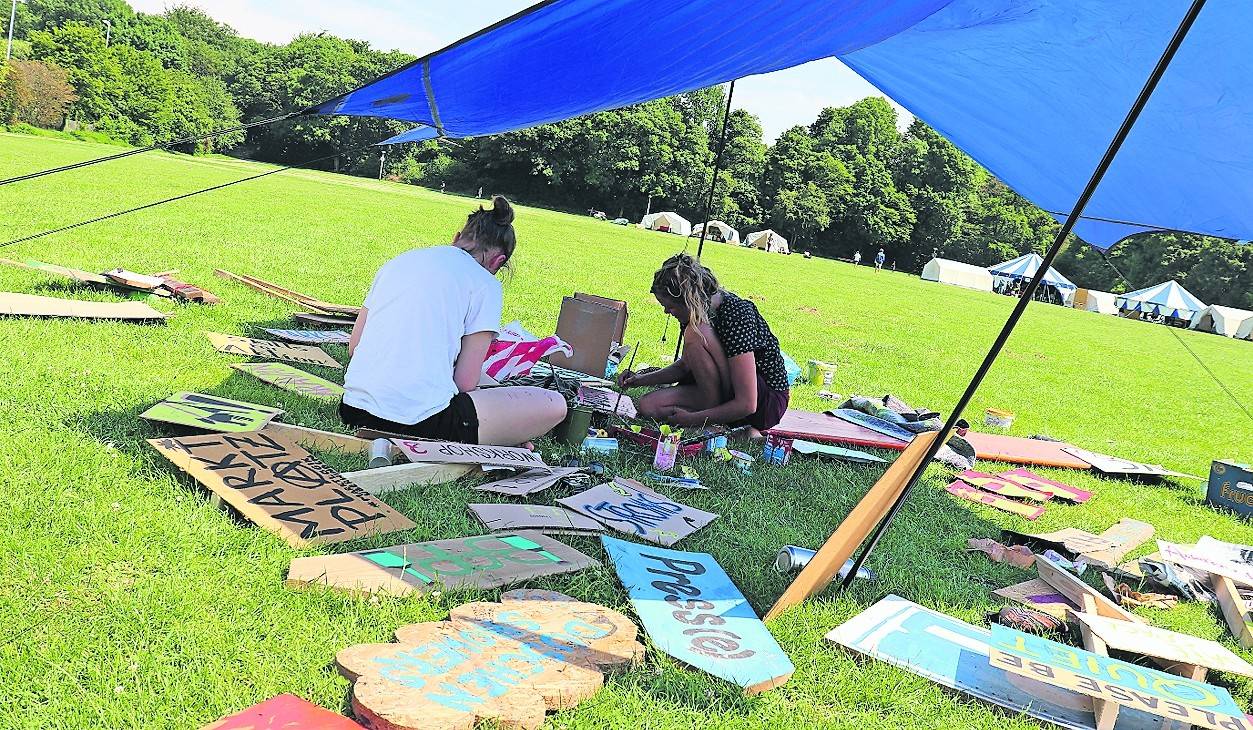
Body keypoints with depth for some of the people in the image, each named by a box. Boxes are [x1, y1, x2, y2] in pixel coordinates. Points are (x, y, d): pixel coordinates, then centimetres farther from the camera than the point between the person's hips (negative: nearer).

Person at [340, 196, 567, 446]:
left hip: (354, 408, 7)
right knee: (553, 405, 2)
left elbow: (353, 346, 18)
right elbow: (465, 382, -6)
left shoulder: (400, 260, 16)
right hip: (421, 421, -7)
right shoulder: (484, 282, -1)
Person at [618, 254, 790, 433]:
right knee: (648, 406, -9)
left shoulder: (736, 318, -27)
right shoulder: (698, 311, -1)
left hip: (769, 400, -8)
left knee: (695, 334, -26)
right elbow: (685, 365, 16)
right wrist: (642, 380, 4)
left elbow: (747, 405, -28)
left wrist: (691, 419, -23)